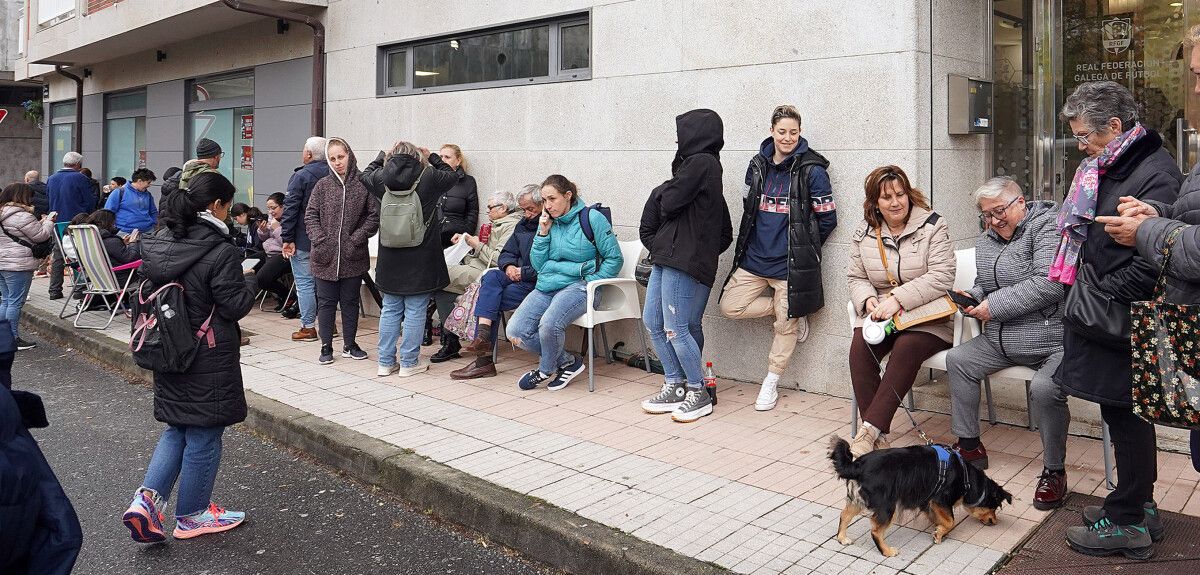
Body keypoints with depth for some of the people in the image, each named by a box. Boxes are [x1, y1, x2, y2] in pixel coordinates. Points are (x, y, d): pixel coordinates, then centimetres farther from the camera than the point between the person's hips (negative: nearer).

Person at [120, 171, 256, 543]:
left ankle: (147, 499, 8)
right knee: (203, 434, 8)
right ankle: (192, 516, 22)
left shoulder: (159, 243, 2)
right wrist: (250, 280, 1)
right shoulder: (221, 251, -20)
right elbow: (235, 306, -15)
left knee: (178, 428, 21)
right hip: (208, 359, -7)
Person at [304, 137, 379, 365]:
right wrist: (320, 240, -9)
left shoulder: (363, 184, -2)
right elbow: (310, 216, 3)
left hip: (353, 257, 0)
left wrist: (357, 239, -11)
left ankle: (349, 344, 24)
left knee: (350, 301, 12)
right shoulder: (323, 185, 2)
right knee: (326, 302, 7)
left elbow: (374, 216, -3)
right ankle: (326, 346, 18)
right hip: (325, 256, 1)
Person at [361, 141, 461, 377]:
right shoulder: (428, 177, -8)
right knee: (415, 312, 4)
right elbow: (453, 175, 10)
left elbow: (366, 174, 22)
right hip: (420, 259, -3)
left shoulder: (381, 178, -1)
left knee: (390, 310, 12)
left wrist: (382, 156, 29)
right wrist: (431, 158, 19)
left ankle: (386, 362, 18)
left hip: (390, 258, 3)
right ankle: (409, 363, 9)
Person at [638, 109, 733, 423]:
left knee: (676, 329, -5)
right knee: (653, 322, 10)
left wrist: (664, 191, 9)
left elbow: (670, 204, -13)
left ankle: (699, 394, 8)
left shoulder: (701, 163, -10)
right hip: (666, 258, 10)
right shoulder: (707, 165, 18)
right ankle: (675, 387, 18)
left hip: (683, 263, -10)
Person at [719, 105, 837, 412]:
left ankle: (771, 383, 23)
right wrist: (763, 239, 11)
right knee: (730, 306, -1)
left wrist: (804, 249, 3)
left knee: (786, 325, 4)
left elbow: (827, 218, -4)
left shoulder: (812, 170, -9)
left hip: (790, 263, -5)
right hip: (754, 258, 5)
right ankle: (789, 312, 17)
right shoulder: (757, 165, 6)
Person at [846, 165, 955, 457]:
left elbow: (942, 277, -12)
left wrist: (898, 298, -22)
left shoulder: (932, 226, -2)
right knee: (860, 347, -27)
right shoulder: (863, 233, 10)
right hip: (880, 314, 3)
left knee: (907, 347, -34)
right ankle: (878, 438, -25)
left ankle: (869, 431, -33)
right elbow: (856, 278, 14)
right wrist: (868, 300, -10)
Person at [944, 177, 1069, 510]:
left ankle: (1055, 471, -10)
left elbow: (1048, 284, -23)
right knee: (958, 359, 2)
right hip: (1003, 341, 9)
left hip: (1055, 341, -9)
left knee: (1044, 388, -32)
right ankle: (970, 446, 12)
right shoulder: (986, 241, 14)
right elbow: (986, 284, 25)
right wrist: (973, 297, 1)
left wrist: (995, 305, -20)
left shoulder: (1046, 225, -11)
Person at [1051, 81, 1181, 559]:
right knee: (1123, 412, 17)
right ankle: (1137, 504, 31)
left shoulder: (1155, 175, -17)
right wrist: (1079, 286, 10)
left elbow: (1151, 263, -23)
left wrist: (1098, 296, -16)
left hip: (1123, 322, -9)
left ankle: (1129, 524, 14)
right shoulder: (1104, 168, 12)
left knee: (1125, 414, 1)